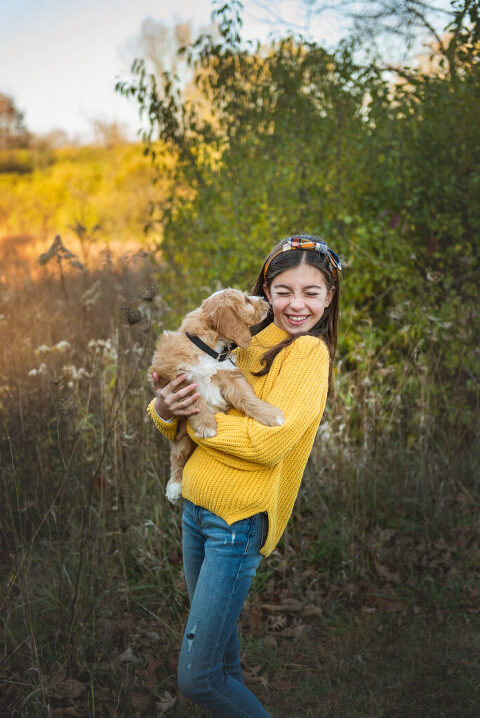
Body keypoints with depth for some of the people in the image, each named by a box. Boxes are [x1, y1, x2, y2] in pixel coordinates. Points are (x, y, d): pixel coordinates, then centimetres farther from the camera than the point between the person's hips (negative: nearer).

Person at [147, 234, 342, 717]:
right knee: (218, 641, 24)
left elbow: (269, 441, -24)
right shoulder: (246, 342, 6)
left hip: (237, 520, -7)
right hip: (195, 507, 7)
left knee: (196, 678, -3)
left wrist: (194, 415, -14)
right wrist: (165, 410, -15)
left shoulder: (308, 351, -13)